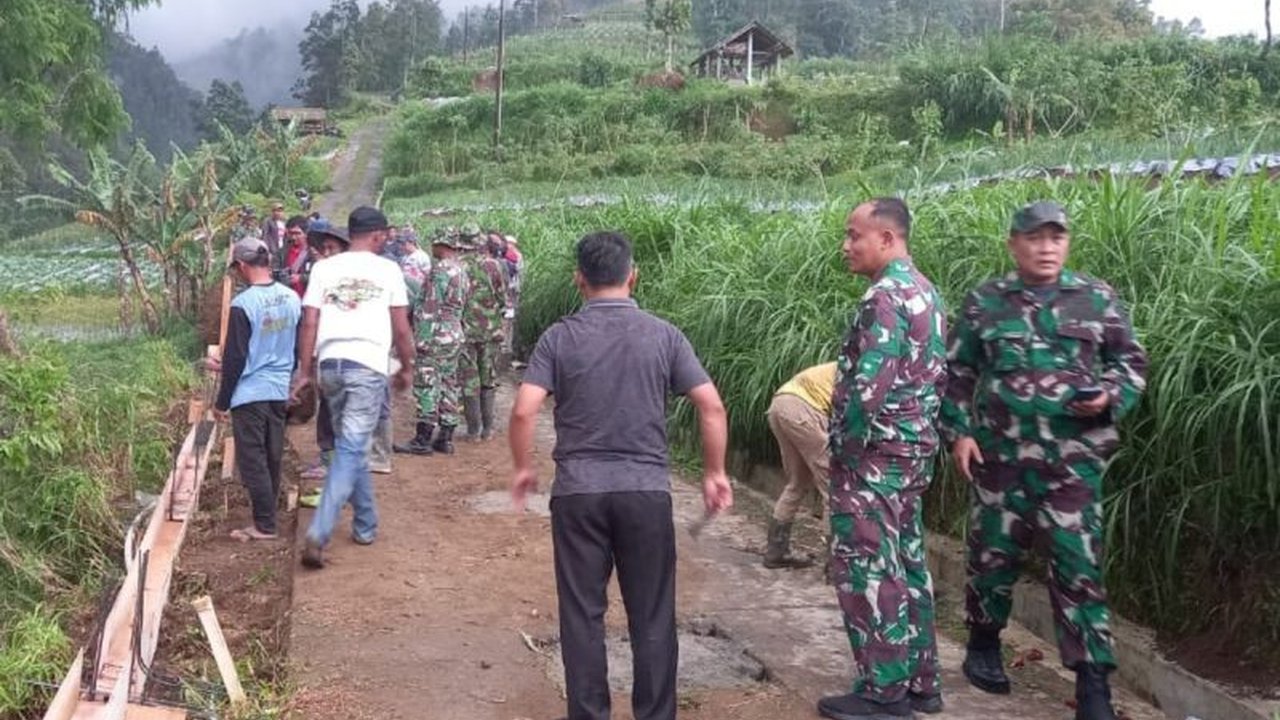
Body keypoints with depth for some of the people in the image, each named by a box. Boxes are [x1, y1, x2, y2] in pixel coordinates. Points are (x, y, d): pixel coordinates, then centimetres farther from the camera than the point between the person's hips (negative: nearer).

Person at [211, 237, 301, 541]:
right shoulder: (292, 299, 3)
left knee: (252, 461, 1)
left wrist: (222, 401, -3)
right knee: (272, 458, 15)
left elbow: (235, 357, -13)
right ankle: (267, 515, 25)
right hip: (280, 390, 6)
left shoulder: (243, 304, -16)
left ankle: (264, 525, 3)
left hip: (250, 393, -6)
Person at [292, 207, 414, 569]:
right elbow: (401, 328, 2)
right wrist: (407, 367, 15)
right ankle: (318, 536, -14)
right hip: (368, 365, -4)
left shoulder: (324, 267, 9)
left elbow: (309, 324, 4)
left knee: (351, 446, 18)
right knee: (351, 450, -4)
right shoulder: (387, 270, 2)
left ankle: (366, 525, 28)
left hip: (331, 363, 4)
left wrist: (304, 370, 9)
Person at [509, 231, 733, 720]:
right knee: (652, 617, 10)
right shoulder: (663, 335, 0)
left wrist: (523, 468, 7)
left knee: (582, 614, 11)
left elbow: (523, 410, -9)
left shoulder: (559, 337, -1)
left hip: (578, 490, 0)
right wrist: (714, 473, 7)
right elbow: (712, 407, -4)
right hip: (646, 489, 0)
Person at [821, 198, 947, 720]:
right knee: (905, 563, 15)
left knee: (865, 568, -2)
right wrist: (919, 430, 19)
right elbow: (935, 374, 18)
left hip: (875, 453, -10)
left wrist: (844, 445, -14)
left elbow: (869, 384, -25)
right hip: (913, 447, 10)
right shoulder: (924, 291, 14)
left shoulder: (886, 296, -18)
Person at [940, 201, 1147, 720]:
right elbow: (957, 373, 8)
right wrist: (959, 431, -1)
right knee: (993, 554, 12)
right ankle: (983, 645, 33)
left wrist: (1111, 397, -10)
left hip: (1073, 459, 0)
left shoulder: (1098, 298, 4)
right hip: (999, 455, 1)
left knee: (1078, 564, -1)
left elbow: (1131, 361, 10)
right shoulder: (985, 302, 4)